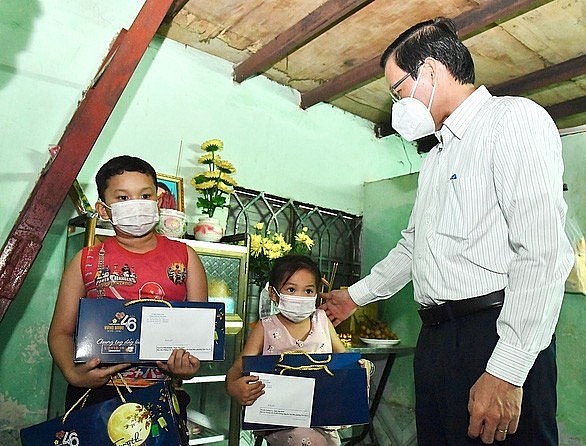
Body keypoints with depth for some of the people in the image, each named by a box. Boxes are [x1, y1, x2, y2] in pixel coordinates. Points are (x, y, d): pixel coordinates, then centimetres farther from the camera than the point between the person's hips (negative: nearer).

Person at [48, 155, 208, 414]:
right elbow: (61, 331, 9)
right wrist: (72, 372, -9)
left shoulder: (184, 257, 6)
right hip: (96, 389, 1)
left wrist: (189, 365, -11)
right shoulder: (86, 261, 7)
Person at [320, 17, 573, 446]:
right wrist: (356, 295, 31)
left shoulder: (514, 118, -6)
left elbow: (543, 253, -17)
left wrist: (506, 372, -22)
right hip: (436, 339, 8)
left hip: (495, 335, -8)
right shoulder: (436, 158, 22)